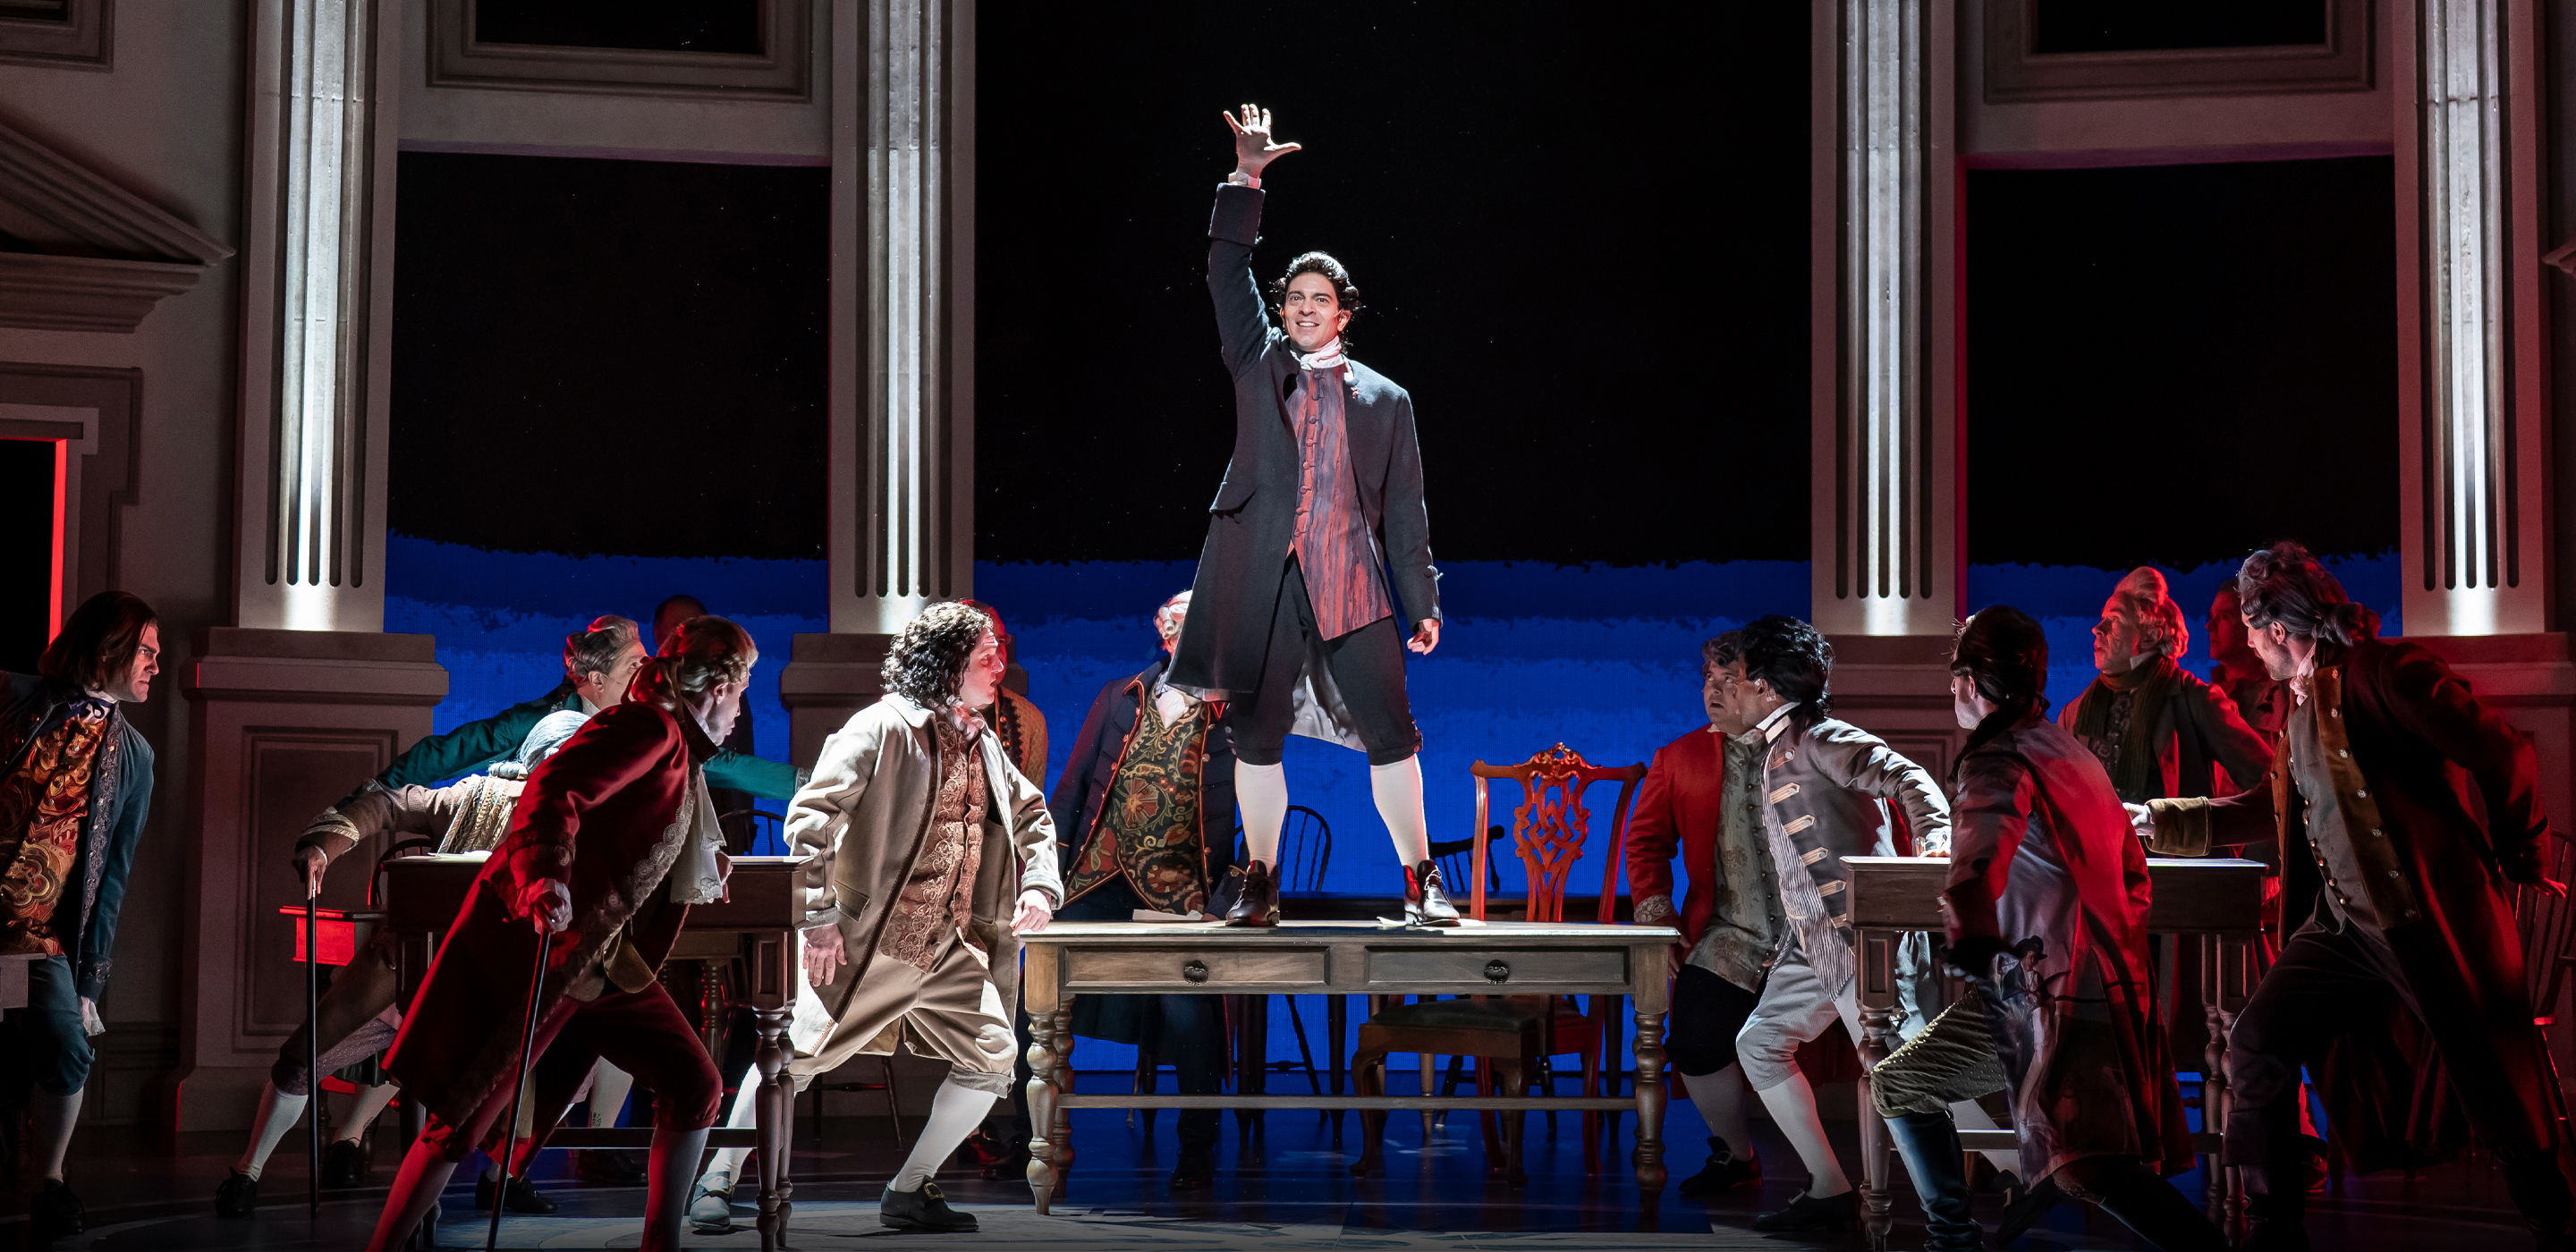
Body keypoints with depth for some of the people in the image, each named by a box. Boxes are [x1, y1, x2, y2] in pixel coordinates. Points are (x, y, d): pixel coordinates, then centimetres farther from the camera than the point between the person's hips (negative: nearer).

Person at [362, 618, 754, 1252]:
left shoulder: (681, 751, 19)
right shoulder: (650, 728, -12)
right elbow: (555, 788, -29)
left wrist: (704, 866, 46)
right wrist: (546, 874, -45)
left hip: (607, 962, 9)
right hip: (531, 946, -9)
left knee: (695, 1086, 1)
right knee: (463, 1121, -5)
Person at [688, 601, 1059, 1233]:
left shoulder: (983, 743, 13)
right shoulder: (884, 727, -10)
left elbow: (1032, 816, 28)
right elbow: (812, 815, -15)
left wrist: (1040, 883, 9)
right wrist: (819, 915, -20)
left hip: (952, 945, 7)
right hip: (871, 940, -7)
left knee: (992, 1058, -1)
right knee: (795, 1057, -6)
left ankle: (909, 1192, 12)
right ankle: (717, 1182, 9)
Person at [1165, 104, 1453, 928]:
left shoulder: (1384, 400, 13)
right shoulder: (1258, 365, 14)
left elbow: (1405, 511, 11)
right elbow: (1228, 277, 6)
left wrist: (1423, 604, 6)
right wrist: (1245, 183, -3)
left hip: (1352, 588, 0)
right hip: (1264, 579, 1)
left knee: (1390, 736, -3)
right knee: (1257, 738, 3)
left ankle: (1421, 883, 5)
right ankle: (1260, 884, 13)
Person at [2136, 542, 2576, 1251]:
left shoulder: (2386, 672, -15)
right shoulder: (2299, 701, 13)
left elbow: (2504, 757, -16)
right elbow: (2278, 810, 25)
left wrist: (2518, 858, -4)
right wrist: (2161, 822, 22)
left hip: (2434, 919, -8)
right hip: (2347, 923, 8)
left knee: (2499, 1095, 1)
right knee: (2255, 1045, 2)